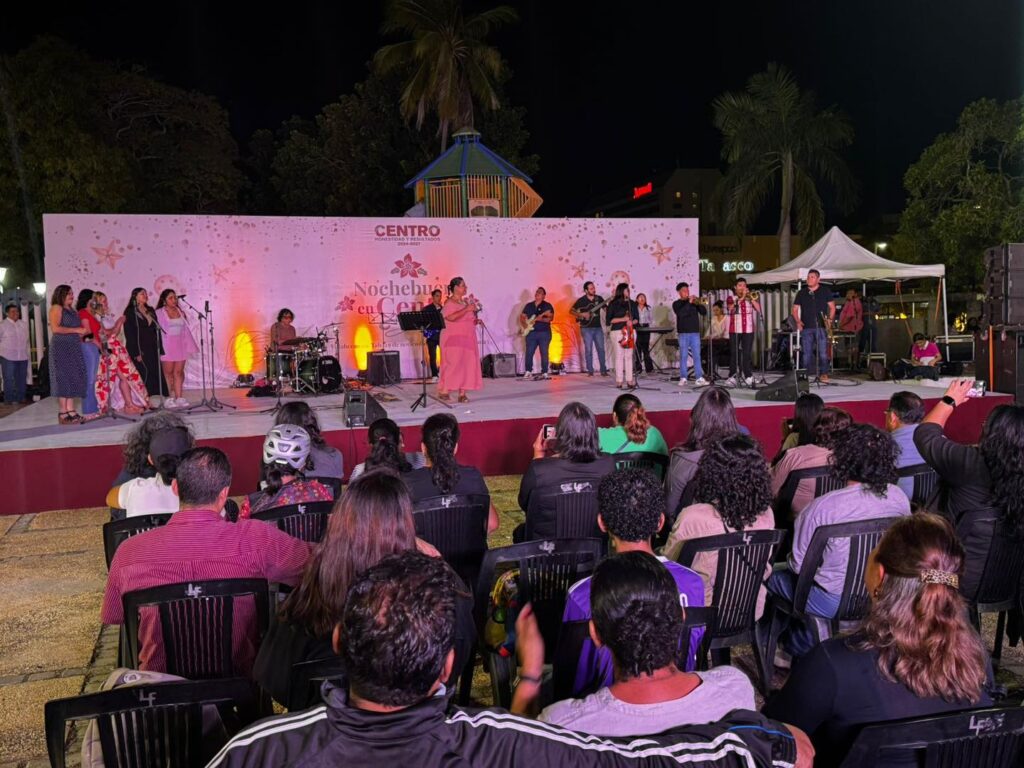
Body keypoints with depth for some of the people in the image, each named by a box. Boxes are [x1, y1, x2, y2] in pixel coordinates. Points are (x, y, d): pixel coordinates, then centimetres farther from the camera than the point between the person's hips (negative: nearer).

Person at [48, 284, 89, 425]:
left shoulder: (72, 311, 19)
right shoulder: (56, 308, -4)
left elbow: (80, 329, 26)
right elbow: (55, 328, -15)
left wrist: (82, 332, 7)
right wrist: (76, 330, -13)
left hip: (74, 348, 8)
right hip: (61, 347, -8)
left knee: (73, 379, 3)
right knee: (64, 379, -8)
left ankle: (71, 411, 2)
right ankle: (63, 414, -8)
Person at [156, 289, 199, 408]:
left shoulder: (180, 312, 12)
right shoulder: (159, 313, -2)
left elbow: (186, 330, 13)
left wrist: (189, 345, 10)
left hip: (180, 345, 4)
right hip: (167, 346, -4)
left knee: (179, 372, 2)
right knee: (168, 373, 0)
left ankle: (178, 398, 3)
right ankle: (170, 398, 4)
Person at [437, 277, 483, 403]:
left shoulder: (465, 301, 15)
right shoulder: (450, 303, -8)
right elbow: (451, 317, -26)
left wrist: (476, 321, 6)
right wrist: (467, 309, -23)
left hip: (467, 338, 8)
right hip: (454, 338, -8)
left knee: (467, 365, 2)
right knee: (453, 364, -11)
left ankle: (462, 394, 5)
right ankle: (443, 391, -3)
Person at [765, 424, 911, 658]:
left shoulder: (823, 507, -26)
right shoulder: (899, 497, -9)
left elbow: (799, 564, -15)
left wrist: (789, 560, 8)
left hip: (833, 601, -6)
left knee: (771, 573, 19)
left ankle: (803, 648, 33)